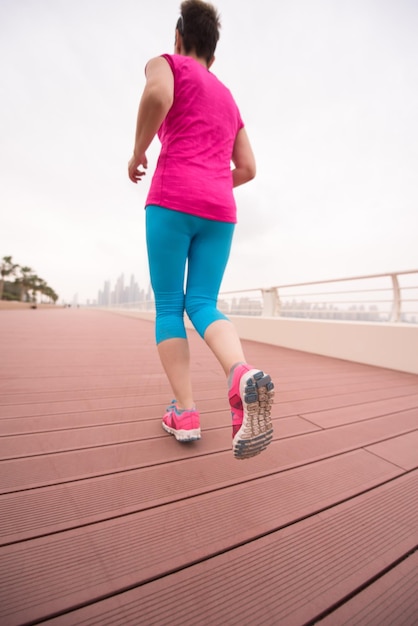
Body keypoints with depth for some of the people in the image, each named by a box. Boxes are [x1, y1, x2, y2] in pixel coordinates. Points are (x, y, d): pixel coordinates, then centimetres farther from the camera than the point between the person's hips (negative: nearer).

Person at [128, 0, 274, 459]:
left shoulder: (167, 63, 15)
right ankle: (243, 374, -26)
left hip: (173, 201, -4)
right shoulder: (229, 100, 30)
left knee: (168, 306, 0)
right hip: (220, 210, 5)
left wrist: (137, 153, 3)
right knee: (203, 305, 1)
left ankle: (185, 413, -2)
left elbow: (157, 95, -11)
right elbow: (247, 169, 23)